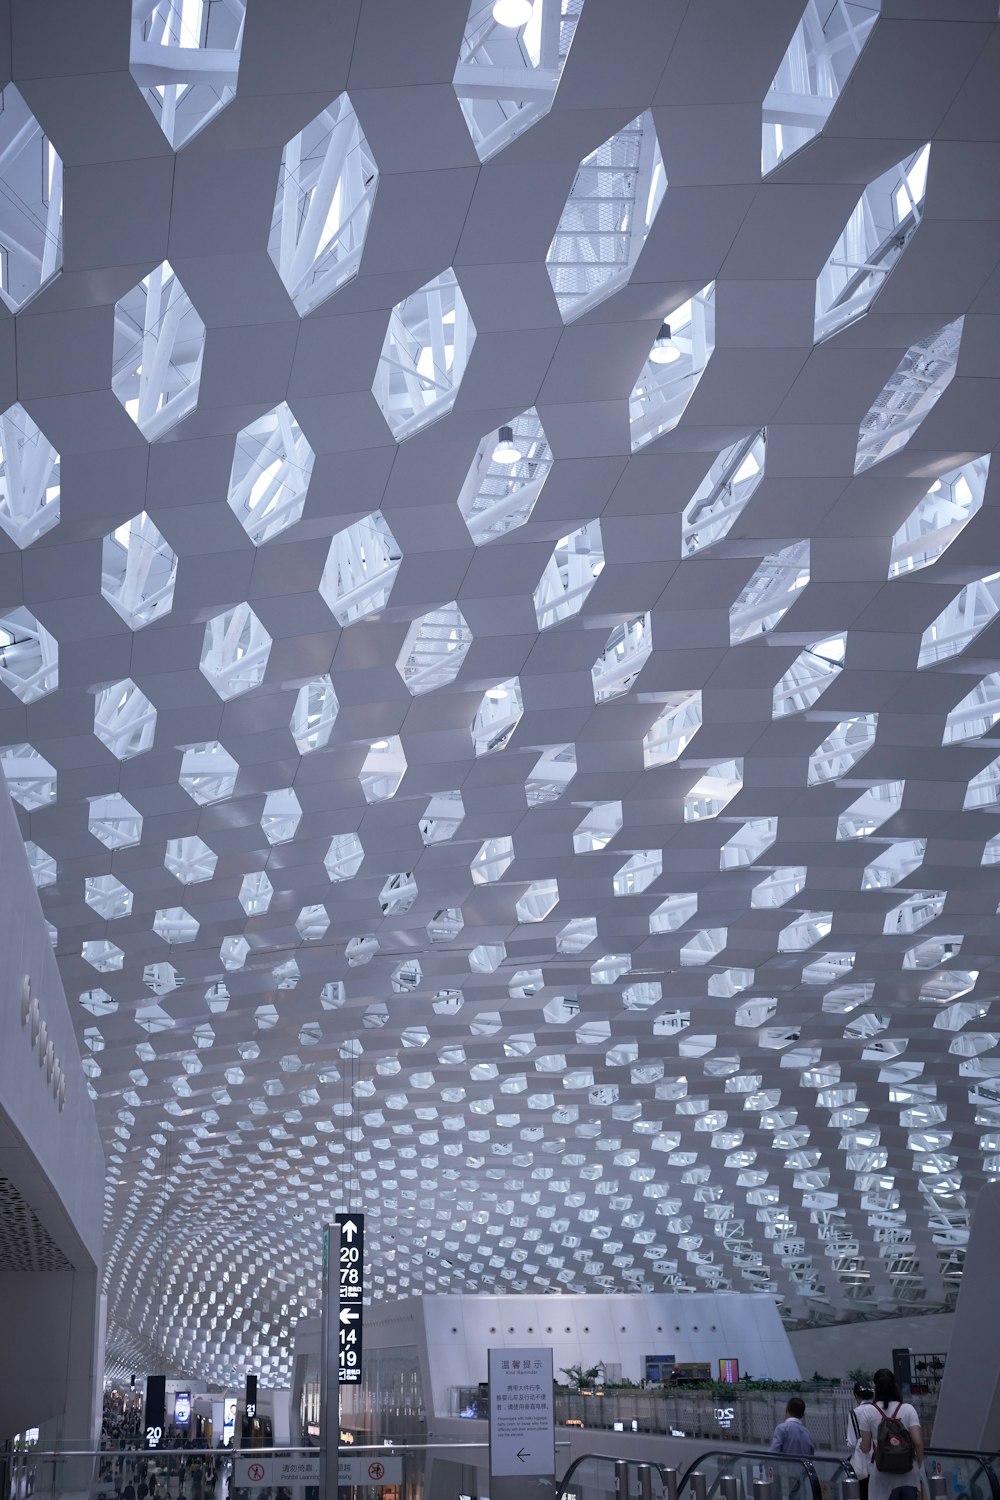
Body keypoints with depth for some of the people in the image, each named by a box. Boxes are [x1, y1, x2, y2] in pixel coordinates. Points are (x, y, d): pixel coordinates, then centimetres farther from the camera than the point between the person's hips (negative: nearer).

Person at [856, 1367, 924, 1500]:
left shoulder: (867, 1412, -3)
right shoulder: (908, 1409, 0)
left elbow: (865, 1448, -2)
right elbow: (918, 1442, -7)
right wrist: (919, 1466, 6)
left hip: (883, 1475, -1)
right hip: (908, 1474, 1)